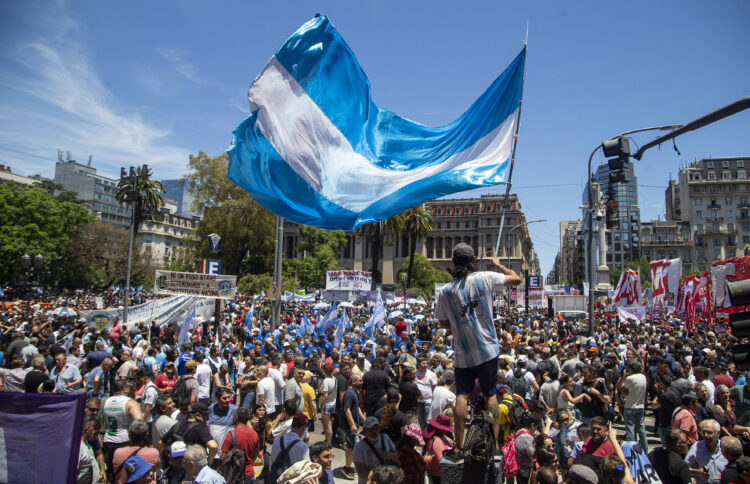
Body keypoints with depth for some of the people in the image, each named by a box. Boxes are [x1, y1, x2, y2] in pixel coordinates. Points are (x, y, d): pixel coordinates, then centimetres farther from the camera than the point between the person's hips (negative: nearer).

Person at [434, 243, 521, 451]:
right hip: (487, 350, 0)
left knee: (462, 396, 7)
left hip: (462, 354, 1)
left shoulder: (445, 291, -5)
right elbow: (517, 279, 5)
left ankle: (460, 445, 10)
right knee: (490, 395, 12)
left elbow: (443, 323, 3)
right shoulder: (485, 278, -9)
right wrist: (499, 265, 20)